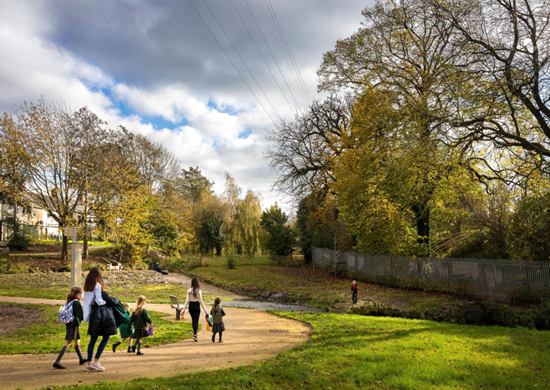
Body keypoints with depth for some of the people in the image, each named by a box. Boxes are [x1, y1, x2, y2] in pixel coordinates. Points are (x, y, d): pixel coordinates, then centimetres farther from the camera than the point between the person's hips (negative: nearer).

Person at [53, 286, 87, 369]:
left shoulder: (70, 302, 11)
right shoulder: (77, 303, -13)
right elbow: (81, 315, -15)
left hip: (70, 324, 9)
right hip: (73, 324, -9)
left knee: (77, 342, 18)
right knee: (68, 343, -10)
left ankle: (82, 359, 30)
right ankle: (57, 362, -13)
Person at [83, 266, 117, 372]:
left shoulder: (87, 286, 10)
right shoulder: (97, 285, -13)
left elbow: (87, 300, 13)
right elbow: (99, 301, -17)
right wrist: (107, 301, 0)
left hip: (93, 313, 8)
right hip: (101, 313, -8)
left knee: (93, 338, 13)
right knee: (106, 337, -1)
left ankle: (88, 363, 15)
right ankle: (96, 361, -4)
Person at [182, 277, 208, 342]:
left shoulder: (189, 290, -3)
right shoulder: (198, 291, -12)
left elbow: (187, 300, -4)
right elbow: (201, 301, -10)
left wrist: (184, 309, 1)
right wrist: (205, 310, -4)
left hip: (191, 306, 4)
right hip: (196, 306, -3)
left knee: (193, 320, 19)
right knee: (196, 321, 2)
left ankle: (195, 333, 32)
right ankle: (195, 335, -11)